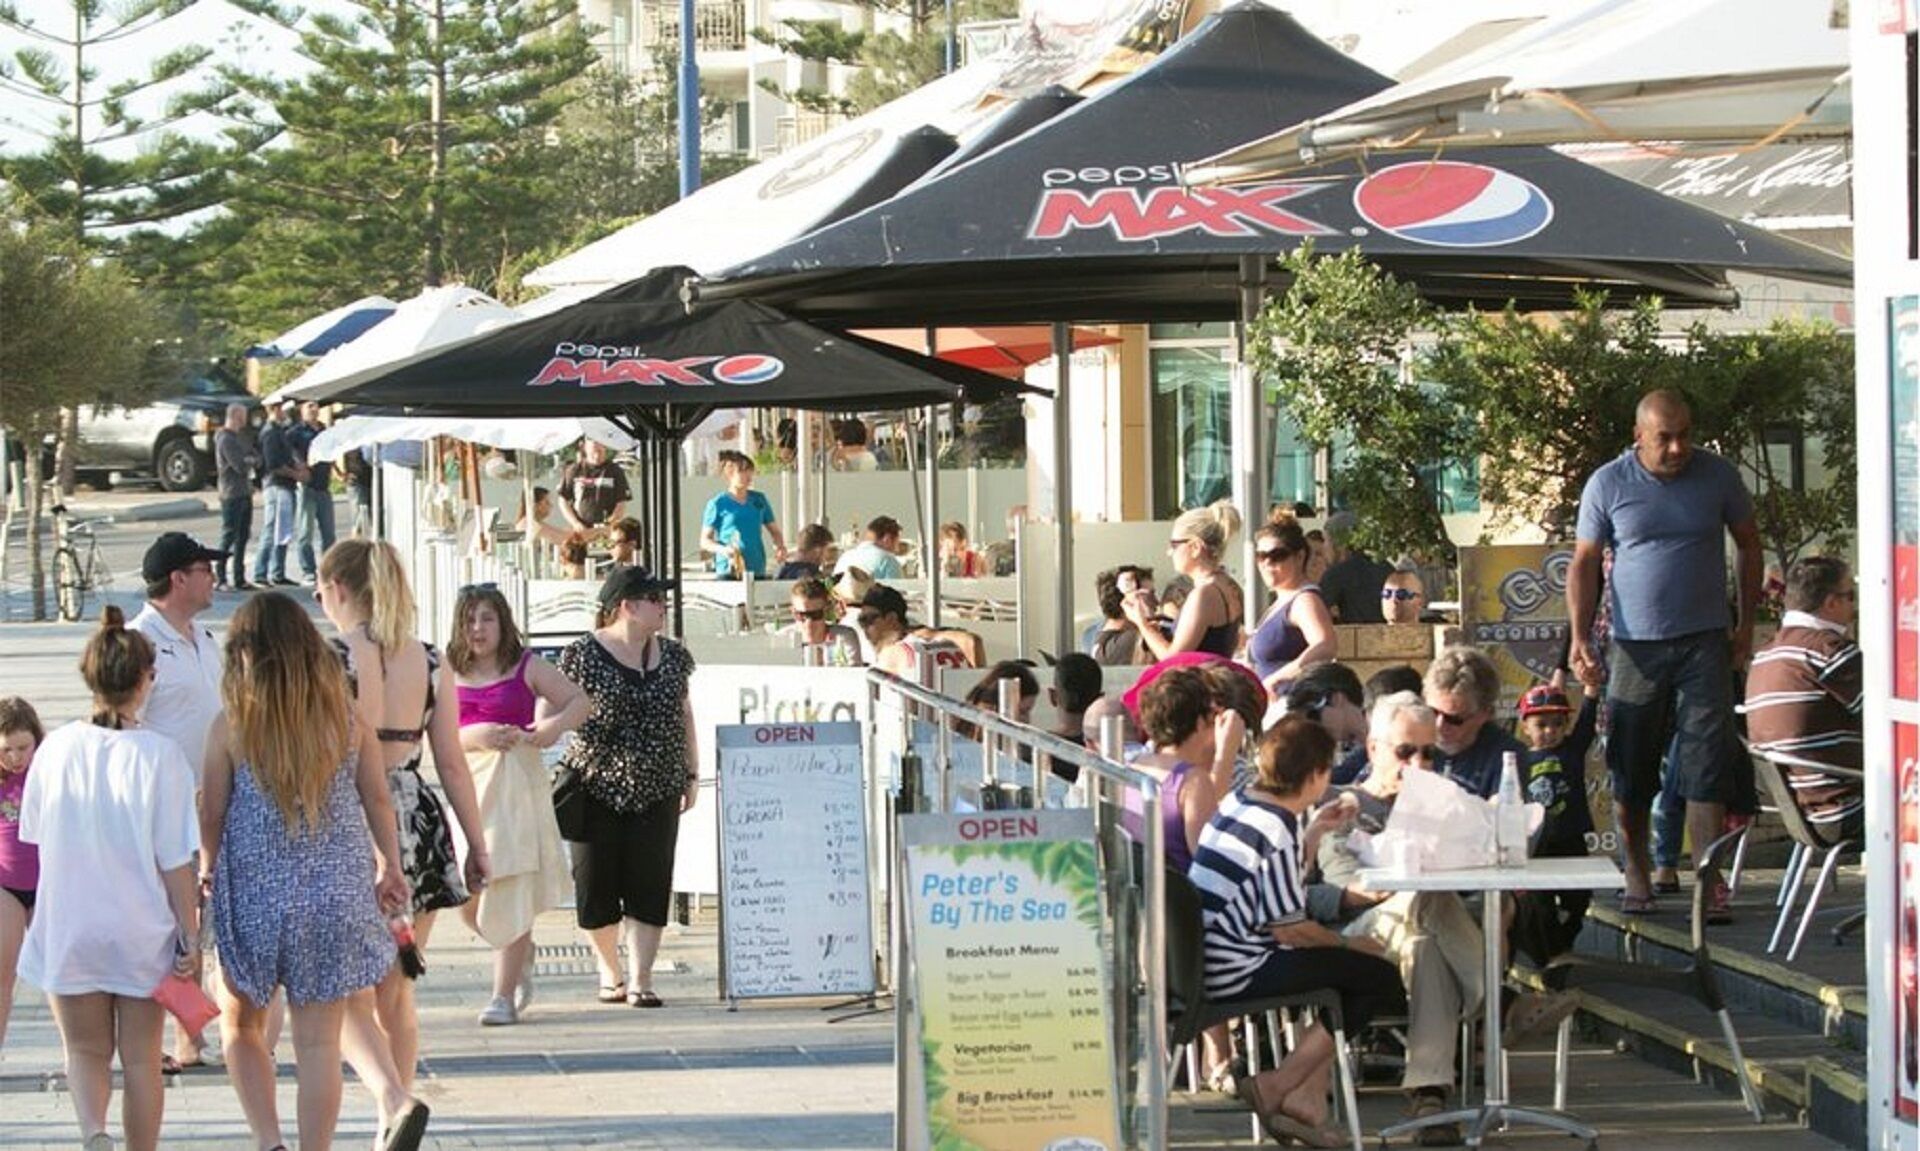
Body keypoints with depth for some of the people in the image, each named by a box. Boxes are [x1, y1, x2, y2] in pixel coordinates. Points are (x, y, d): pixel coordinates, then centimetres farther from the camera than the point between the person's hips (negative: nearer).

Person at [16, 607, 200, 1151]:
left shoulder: (56, 749, -8)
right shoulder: (158, 755, -15)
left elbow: (34, 833, 6)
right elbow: (175, 862, -13)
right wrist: (189, 937, -4)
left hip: (67, 929, 1)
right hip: (141, 933, -1)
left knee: (85, 1050, 13)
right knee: (141, 1058, 14)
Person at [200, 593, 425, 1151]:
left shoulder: (230, 727, -10)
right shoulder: (347, 718, -3)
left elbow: (212, 813, -1)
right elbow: (378, 801, 6)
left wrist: (206, 868, 19)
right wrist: (390, 866, 22)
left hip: (255, 895, -2)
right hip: (339, 892, 2)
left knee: (240, 1022, 17)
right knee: (320, 1041, 8)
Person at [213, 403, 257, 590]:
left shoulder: (242, 437, 17)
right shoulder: (225, 439, -13)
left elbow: (256, 459, 11)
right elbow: (240, 465, -20)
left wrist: (251, 460, -10)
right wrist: (251, 461, 0)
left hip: (245, 492, 9)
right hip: (232, 494, -9)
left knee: (243, 536, 11)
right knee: (229, 536, -7)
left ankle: (239, 578, 17)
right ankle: (220, 578, -3)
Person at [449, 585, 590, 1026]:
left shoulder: (526, 667, 2)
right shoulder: (450, 674, 8)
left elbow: (581, 701, 6)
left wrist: (556, 725, -13)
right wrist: (476, 736, -15)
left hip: (517, 781, -3)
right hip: (468, 780, 3)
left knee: (509, 890, -6)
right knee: (466, 894, 0)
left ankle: (504, 995, -2)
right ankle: (521, 956, 29)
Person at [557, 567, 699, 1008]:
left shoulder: (672, 656, 9)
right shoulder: (584, 655, -6)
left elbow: (684, 715, 16)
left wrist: (692, 773, 16)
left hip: (657, 789, 3)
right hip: (598, 786, -3)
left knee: (649, 888, -3)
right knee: (596, 886, 4)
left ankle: (640, 978, -2)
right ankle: (609, 970, 23)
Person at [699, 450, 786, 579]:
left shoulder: (759, 500, 13)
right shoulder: (717, 504, 1)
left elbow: (774, 531, 20)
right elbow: (705, 540, 2)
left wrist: (780, 548, 0)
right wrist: (722, 549, -18)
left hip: (757, 572, 4)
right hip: (728, 572, -4)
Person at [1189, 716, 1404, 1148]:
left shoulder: (1235, 804, 11)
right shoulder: (1278, 832, -17)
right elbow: (1289, 929, -16)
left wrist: (1314, 832, 21)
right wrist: (1351, 945, -1)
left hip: (1202, 960, 10)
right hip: (1237, 975, -10)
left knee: (1339, 965, 24)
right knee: (1379, 978, -3)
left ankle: (1307, 1099, 14)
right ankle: (1276, 1087, -2)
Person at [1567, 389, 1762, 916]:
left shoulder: (1718, 476, 2)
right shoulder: (1607, 484, 0)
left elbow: (1749, 545, 13)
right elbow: (1584, 563, 4)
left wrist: (1746, 624, 8)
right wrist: (1579, 636, -7)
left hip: (1705, 641, 0)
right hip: (1637, 645, 0)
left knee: (1706, 767, -7)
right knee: (1631, 773, 4)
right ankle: (1636, 878, 17)